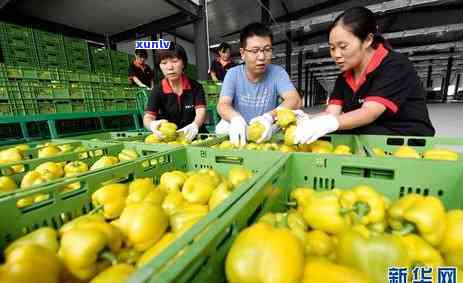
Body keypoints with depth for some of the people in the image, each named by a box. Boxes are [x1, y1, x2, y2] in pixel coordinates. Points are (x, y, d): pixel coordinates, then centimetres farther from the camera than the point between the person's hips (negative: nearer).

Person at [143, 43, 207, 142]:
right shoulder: (158, 90, -1)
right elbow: (148, 116, -10)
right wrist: (152, 124, -36)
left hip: (193, 136, -1)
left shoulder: (195, 86, -1)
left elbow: (201, 111, -14)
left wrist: (195, 125, -37)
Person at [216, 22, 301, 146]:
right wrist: (235, 118, -44)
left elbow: (295, 100, -23)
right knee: (222, 127, -29)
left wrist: (269, 117, -45)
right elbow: (222, 105, -18)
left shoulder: (278, 72, -9)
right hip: (240, 131, 1)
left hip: (267, 130, 0)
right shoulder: (233, 74, -6)